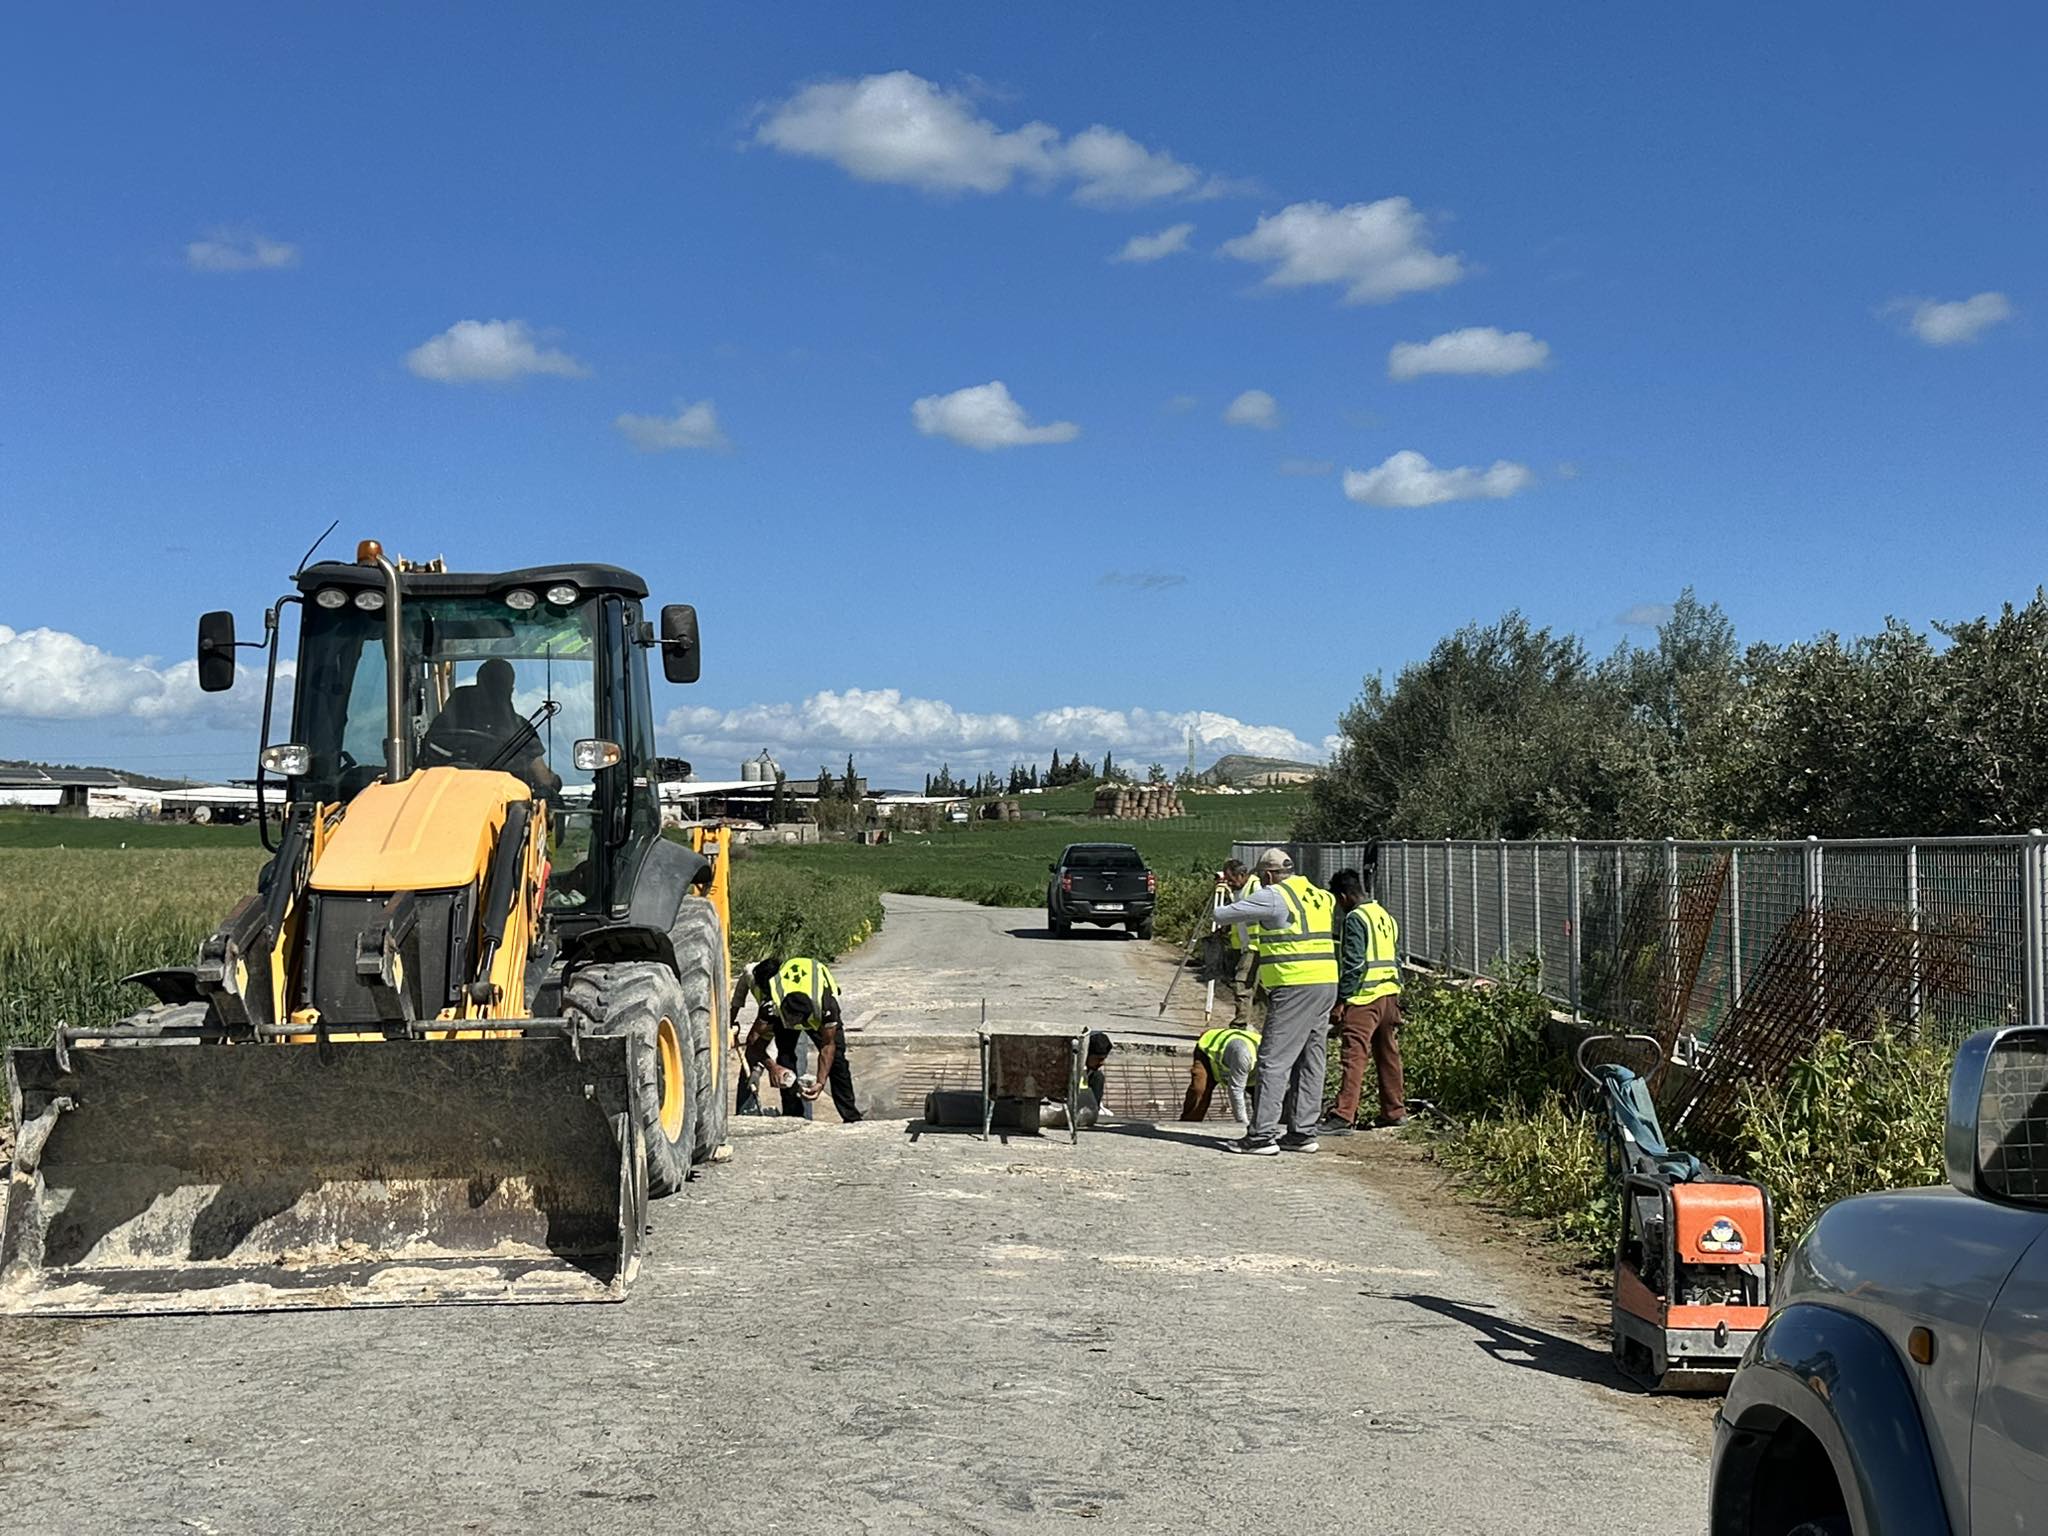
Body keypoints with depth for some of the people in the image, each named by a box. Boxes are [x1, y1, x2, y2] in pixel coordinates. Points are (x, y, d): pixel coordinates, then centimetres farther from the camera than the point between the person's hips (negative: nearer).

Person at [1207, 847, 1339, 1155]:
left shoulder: (1272, 897, -7)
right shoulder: (1321, 896, 17)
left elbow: (1222, 915, -3)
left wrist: (1220, 913, 19)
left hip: (1294, 988, -8)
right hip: (1326, 984, 8)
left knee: (1274, 1060, -6)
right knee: (1310, 1060, 13)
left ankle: (1262, 1135, -7)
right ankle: (1303, 1132, 18)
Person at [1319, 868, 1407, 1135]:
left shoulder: (1355, 919, -10)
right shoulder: (1386, 916, 16)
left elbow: (1353, 963, -16)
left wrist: (1341, 1000, -14)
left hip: (1365, 997, -9)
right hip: (1390, 995, 9)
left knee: (1354, 1055, -11)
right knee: (1389, 1055, 15)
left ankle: (1343, 1116, -16)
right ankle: (1394, 1111, 23)